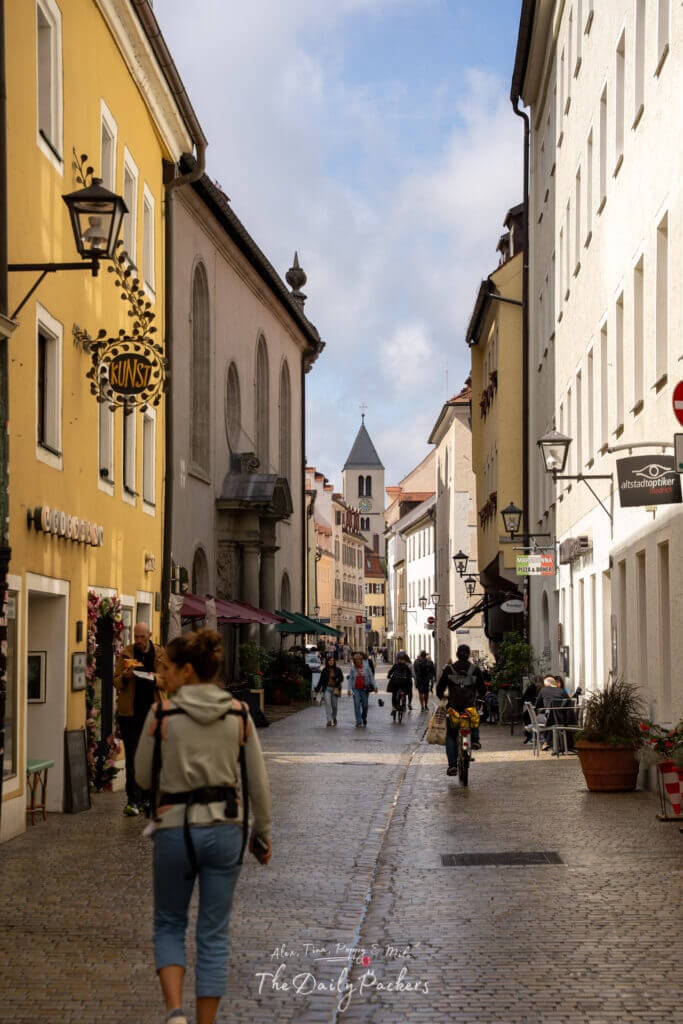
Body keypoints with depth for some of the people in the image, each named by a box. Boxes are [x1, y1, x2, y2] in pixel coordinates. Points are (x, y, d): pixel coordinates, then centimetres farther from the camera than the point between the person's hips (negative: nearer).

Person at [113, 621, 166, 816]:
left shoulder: (159, 654, 5)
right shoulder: (125, 654, 3)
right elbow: (116, 682, 6)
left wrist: (155, 678, -15)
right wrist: (125, 677, -16)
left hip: (152, 712, 1)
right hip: (131, 712, -1)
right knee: (133, 757, -5)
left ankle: (144, 798, 19)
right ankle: (133, 800, -6)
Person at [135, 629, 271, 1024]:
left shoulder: (162, 714, -10)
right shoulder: (239, 713, -2)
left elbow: (145, 777, -1)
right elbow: (259, 783, 1)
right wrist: (263, 834, 12)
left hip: (175, 828, -2)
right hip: (225, 828, 2)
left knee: (169, 925, 16)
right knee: (214, 936, 12)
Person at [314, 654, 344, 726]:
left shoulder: (338, 670, 5)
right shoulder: (324, 671, 5)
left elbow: (342, 678, 11)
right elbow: (321, 680, 9)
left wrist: (338, 679, -12)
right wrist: (317, 689, 8)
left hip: (335, 689, 1)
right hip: (327, 689, -1)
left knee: (334, 705, 6)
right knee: (328, 704, -13)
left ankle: (334, 718, 32)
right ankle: (329, 720, -16)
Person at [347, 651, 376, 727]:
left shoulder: (366, 667, 1)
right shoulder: (353, 668, 3)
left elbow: (371, 677, 4)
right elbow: (350, 679, 5)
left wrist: (374, 686, -4)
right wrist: (349, 689, -4)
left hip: (364, 689, 0)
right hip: (356, 689, 0)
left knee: (365, 705, 6)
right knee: (357, 705, -9)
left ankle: (364, 719, 30)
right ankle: (358, 722, -9)